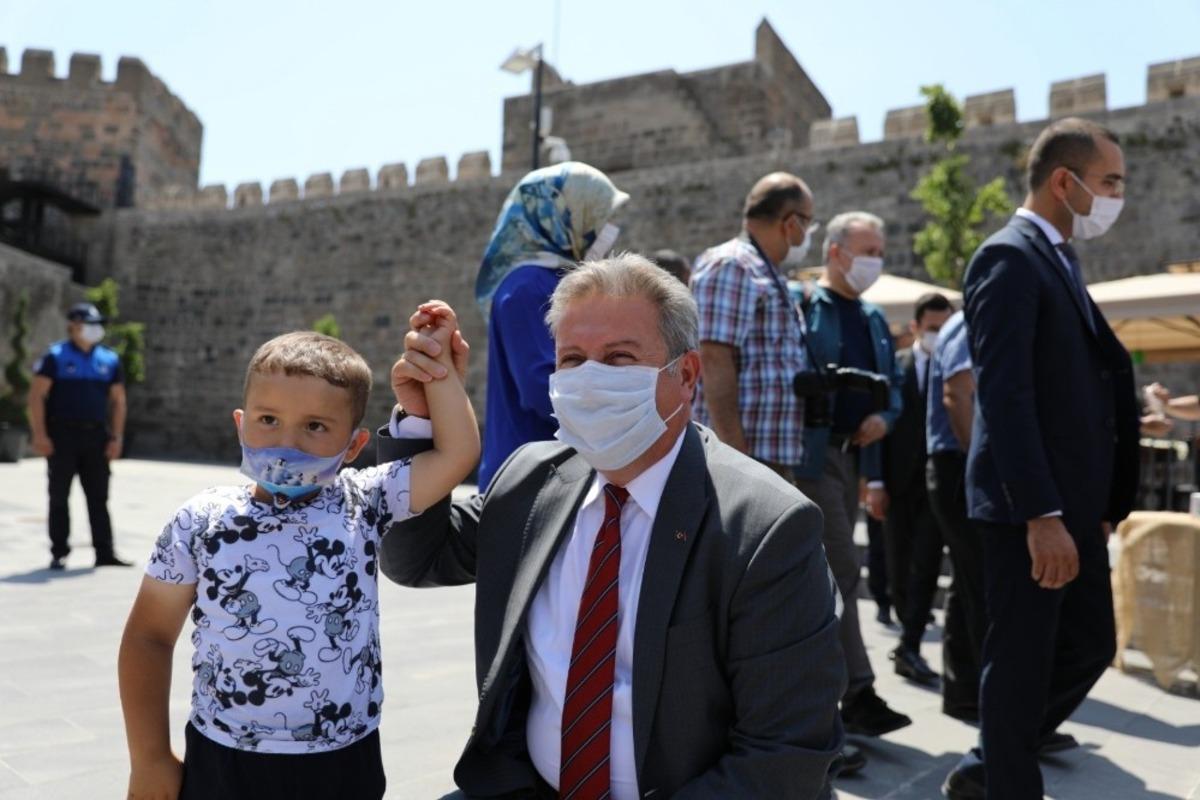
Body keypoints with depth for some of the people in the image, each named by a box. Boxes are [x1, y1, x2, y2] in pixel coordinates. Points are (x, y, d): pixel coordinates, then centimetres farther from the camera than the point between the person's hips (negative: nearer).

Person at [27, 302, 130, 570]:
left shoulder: (110, 360, 11)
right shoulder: (55, 357, -1)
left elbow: (118, 400, 12)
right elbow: (36, 395, -5)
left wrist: (116, 438, 4)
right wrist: (39, 434, -13)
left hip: (96, 437, 3)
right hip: (62, 436, -3)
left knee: (98, 497, 3)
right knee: (59, 496, 4)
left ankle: (104, 552, 5)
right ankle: (59, 553, 11)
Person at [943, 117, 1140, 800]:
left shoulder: (1061, 261, 18)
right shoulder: (1010, 258, -12)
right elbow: (1005, 395, -21)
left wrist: (1098, 505, 15)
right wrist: (1042, 515, -25)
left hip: (1075, 502, 10)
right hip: (1031, 506, -10)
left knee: (1091, 646, 16)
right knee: (1021, 663, 3)